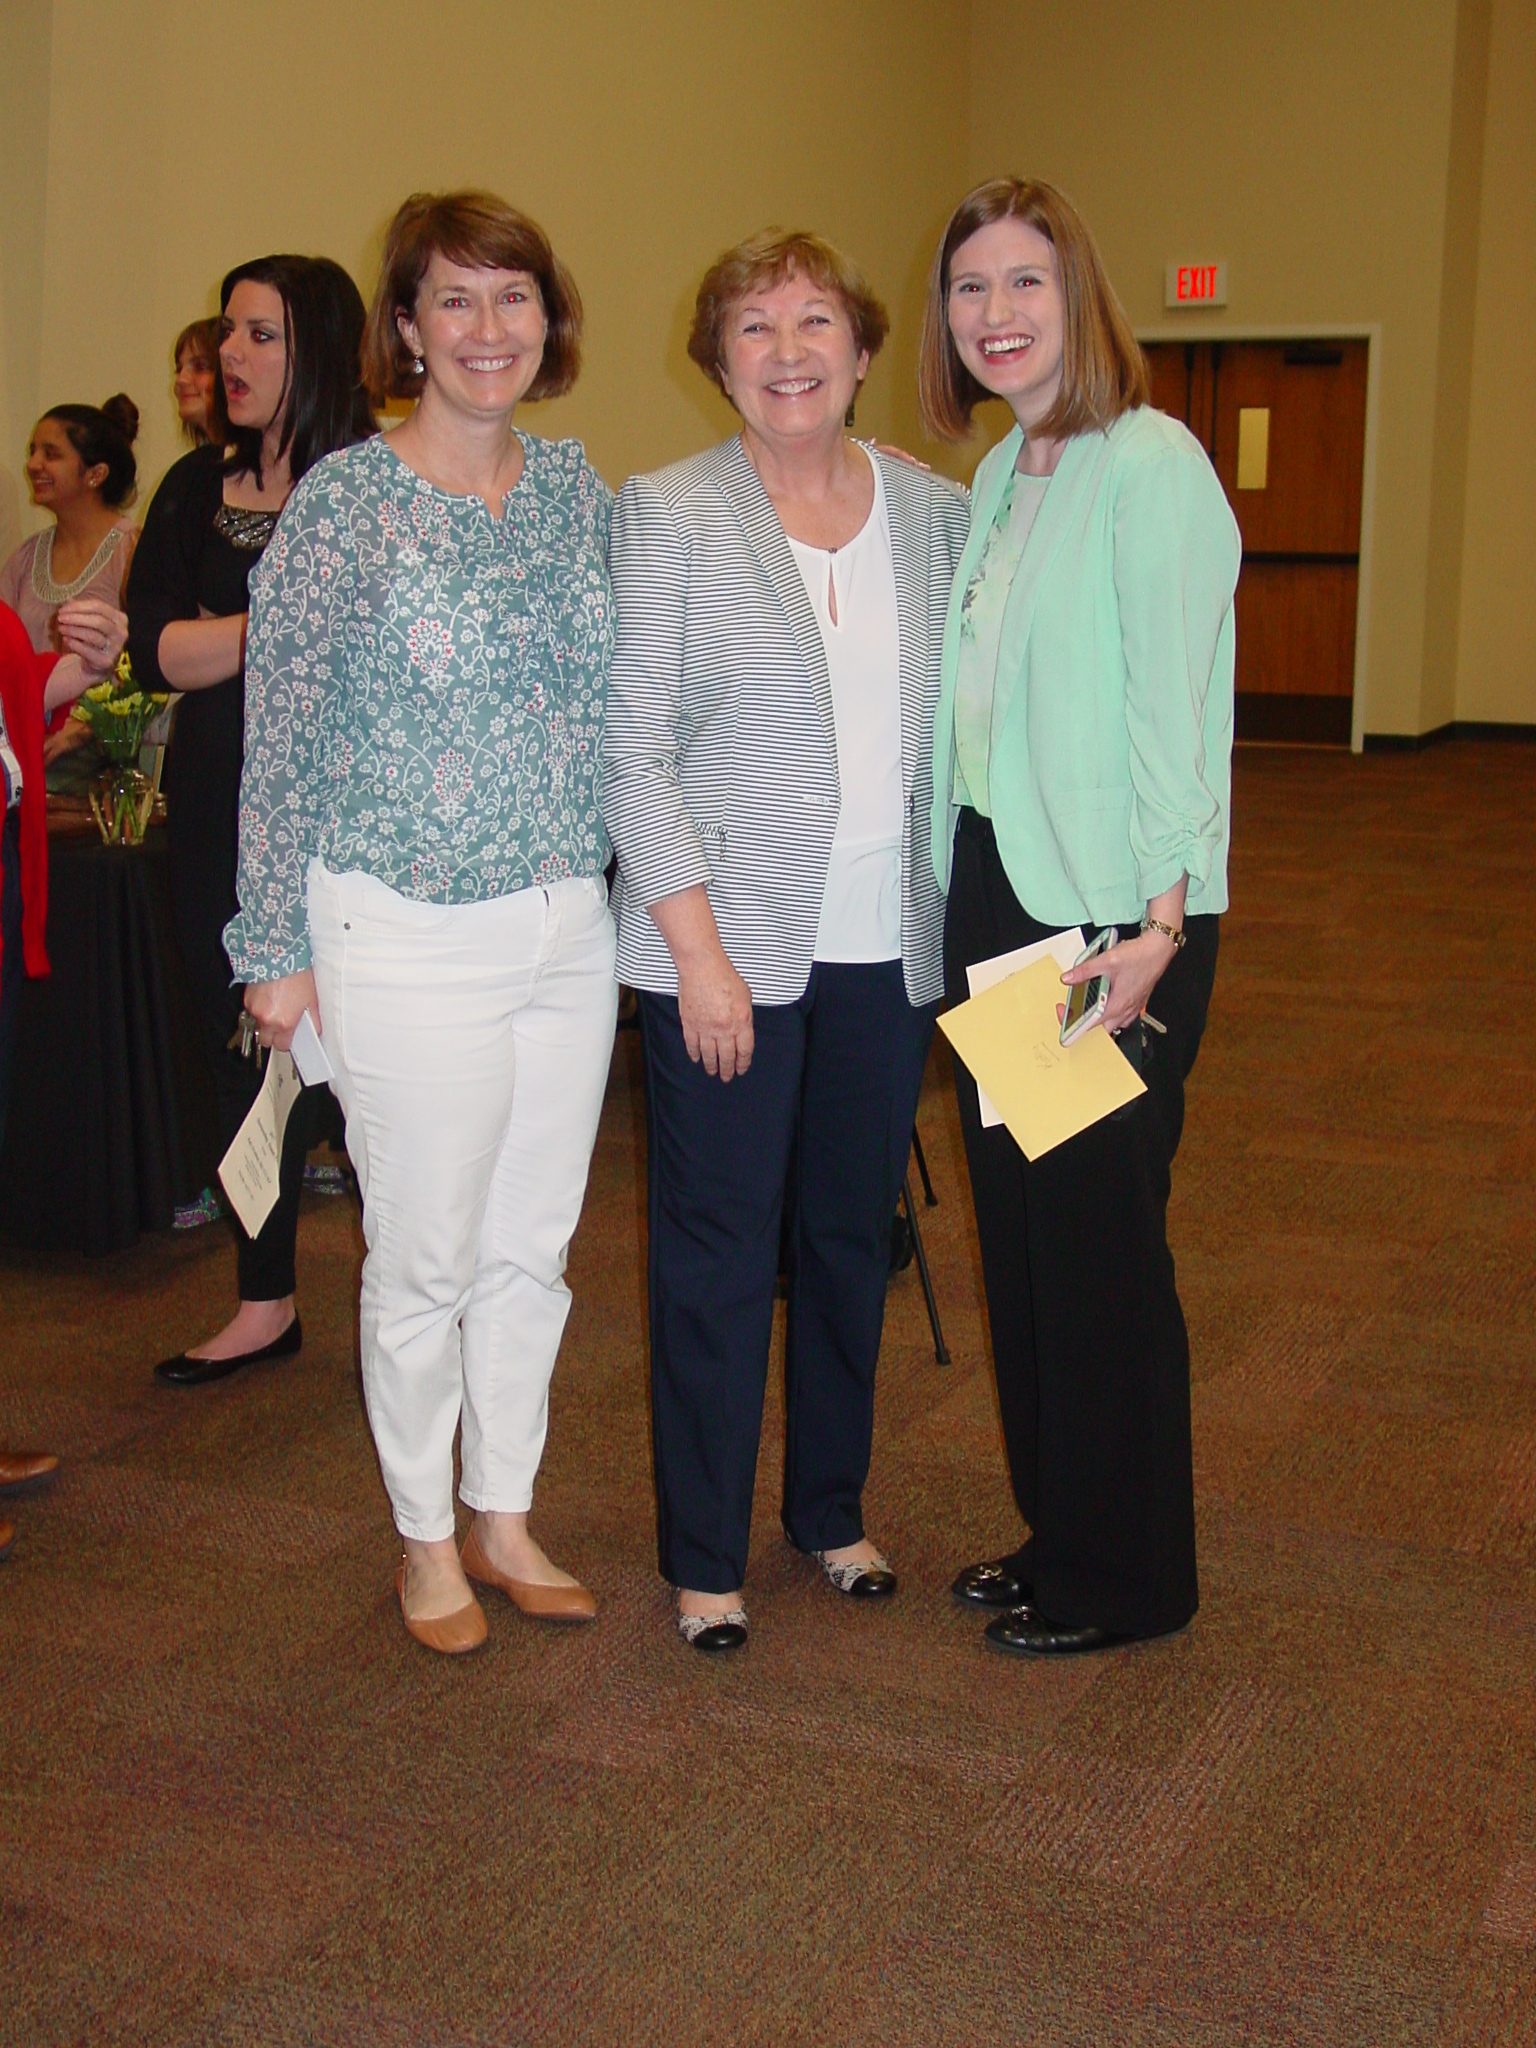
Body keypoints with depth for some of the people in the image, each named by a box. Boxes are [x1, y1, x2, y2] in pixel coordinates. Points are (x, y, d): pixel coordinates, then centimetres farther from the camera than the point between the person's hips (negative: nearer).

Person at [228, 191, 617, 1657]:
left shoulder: (577, 488, 6)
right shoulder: (345, 501, -9)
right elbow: (280, 740, -6)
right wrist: (275, 949, -5)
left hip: (567, 927, 5)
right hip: (410, 939, -5)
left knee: (533, 1246, 14)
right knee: (426, 1259, 6)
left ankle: (505, 1516, 32)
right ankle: (425, 1537, 27)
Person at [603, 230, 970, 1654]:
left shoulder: (937, 514, 7)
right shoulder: (665, 516, -4)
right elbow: (632, 750, -8)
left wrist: (965, 922, 3)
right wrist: (699, 949, -15)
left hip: (887, 948, 4)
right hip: (727, 948, -4)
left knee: (853, 1237, 15)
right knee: (717, 1251, 5)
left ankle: (832, 1510, 34)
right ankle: (703, 1555, 20)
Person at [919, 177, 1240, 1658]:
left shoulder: (1149, 465, -12)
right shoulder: (999, 477, 14)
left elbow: (1177, 710, -17)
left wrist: (1153, 927, -22)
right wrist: (961, 894, 12)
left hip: (1112, 914, -8)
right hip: (991, 891, 9)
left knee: (1097, 1233, 1)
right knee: (1016, 1224, 14)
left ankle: (1126, 1575, 18)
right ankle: (1058, 1531, 30)